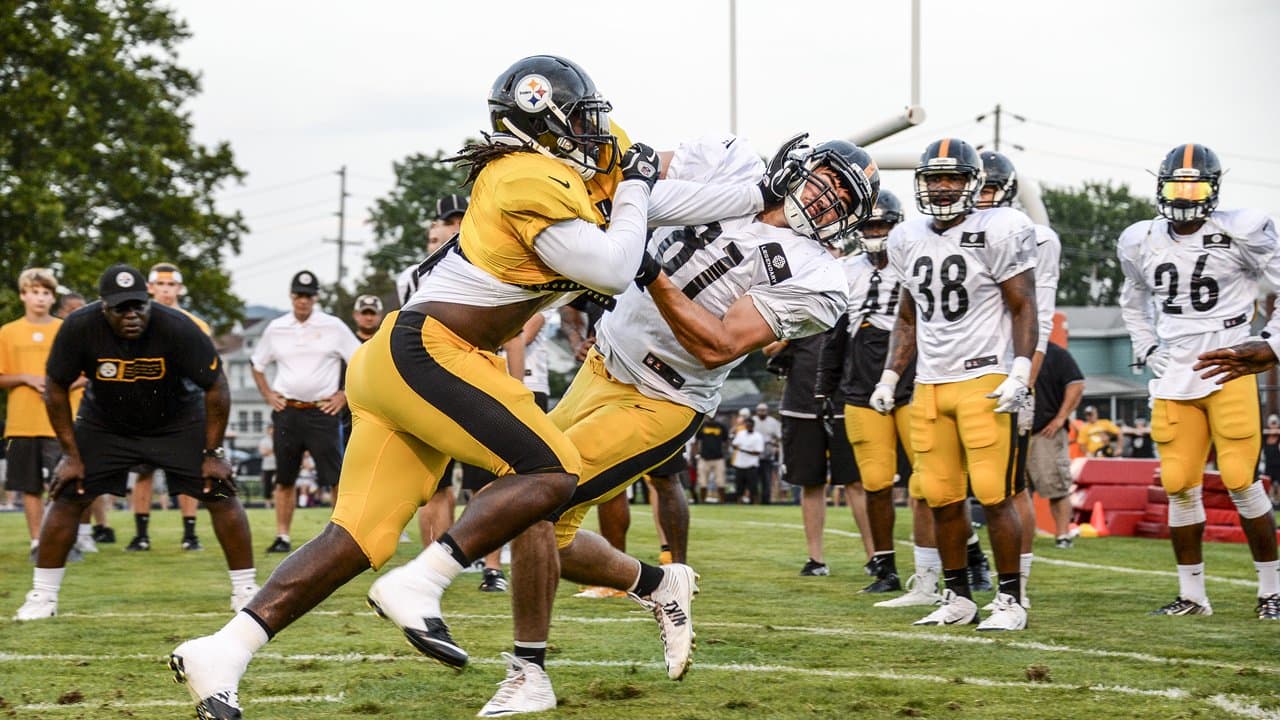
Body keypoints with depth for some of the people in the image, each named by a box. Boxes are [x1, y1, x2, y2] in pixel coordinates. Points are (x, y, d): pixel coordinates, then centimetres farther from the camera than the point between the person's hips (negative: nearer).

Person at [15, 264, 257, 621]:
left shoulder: (177, 328, -30)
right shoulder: (80, 328, -26)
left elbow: (216, 388, -17)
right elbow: (56, 389, -10)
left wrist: (213, 453, -15)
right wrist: (71, 454, -11)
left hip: (177, 423, -1)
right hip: (104, 425, 1)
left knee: (221, 494, -10)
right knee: (67, 497, -8)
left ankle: (245, 590, 2)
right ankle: (42, 595, 5)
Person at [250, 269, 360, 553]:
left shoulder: (333, 327, 0)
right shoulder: (276, 328, 8)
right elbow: (258, 365, 22)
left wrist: (344, 395, -2)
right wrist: (267, 394, 9)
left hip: (322, 413, -3)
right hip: (286, 413, 3)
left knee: (336, 477, -7)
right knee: (284, 478, 6)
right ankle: (282, 537, 12)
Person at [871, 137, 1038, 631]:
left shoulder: (998, 232, -6)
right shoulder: (909, 240, 13)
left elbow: (1023, 310, -6)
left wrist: (1020, 374, -16)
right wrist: (889, 377, 15)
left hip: (986, 381, -6)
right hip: (929, 384, 6)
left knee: (994, 497, -8)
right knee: (942, 500, 5)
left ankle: (1010, 601, 0)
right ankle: (958, 599, 15)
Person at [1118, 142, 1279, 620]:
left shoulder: (1239, 234, -7)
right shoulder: (1141, 243, 8)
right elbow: (1133, 301, 28)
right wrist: (1147, 350, 17)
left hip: (1229, 373, -4)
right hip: (1174, 379, 4)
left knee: (1241, 481, -8)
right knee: (1179, 487, 2)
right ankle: (1191, 595, 12)